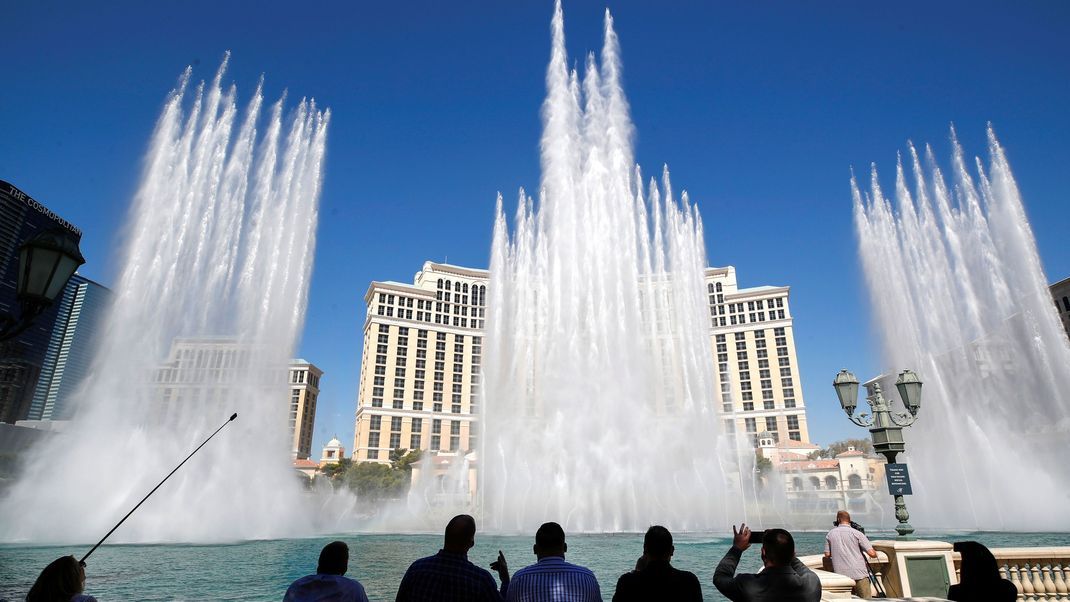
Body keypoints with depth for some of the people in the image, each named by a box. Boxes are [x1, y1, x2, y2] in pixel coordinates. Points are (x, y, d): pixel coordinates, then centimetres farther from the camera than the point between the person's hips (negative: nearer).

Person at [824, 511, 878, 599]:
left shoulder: (830, 534, 7)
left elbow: (827, 555, 9)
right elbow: (872, 553, -6)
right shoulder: (857, 533, -2)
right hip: (859, 575, -2)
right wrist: (875, 553, 18)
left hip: (840, 576, 2)